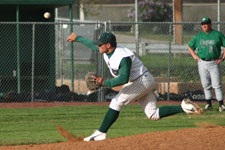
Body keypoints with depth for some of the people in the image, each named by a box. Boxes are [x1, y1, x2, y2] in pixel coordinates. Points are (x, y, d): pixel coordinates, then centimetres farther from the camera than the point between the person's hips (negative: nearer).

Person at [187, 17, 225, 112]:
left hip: (214, 63, -3)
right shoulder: (199, 36, 10)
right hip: (202, 63, 3)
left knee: (217, 84, -9)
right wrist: (194, 55, 7)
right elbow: (189, 46, 20)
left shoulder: (217, 35, 0)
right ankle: (208, 104, 13)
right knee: (206, 85, 6)